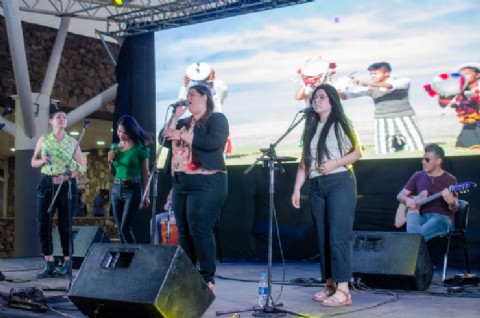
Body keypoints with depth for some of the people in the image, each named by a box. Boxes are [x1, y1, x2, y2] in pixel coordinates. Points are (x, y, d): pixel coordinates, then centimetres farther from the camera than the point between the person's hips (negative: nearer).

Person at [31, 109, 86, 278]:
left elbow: (81, 166, 4)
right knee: (43, 224, -3)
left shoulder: (72, 142, 6)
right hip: (47, 184, 2)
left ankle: (67, 264, 9)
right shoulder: (43, 139, 8)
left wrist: (67, 177, -12)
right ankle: (49, 264, 5)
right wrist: (42, 160, -9)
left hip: (67, 185, -1)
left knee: (65, 225, 0)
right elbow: (33, 162, 13)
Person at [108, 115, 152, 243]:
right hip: (116, 189, 6)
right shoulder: (115, 147, 11)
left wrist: (146, 195, -7)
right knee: (120, 230, 8)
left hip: (132, 190, -6)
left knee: (125, 229, -12)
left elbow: (145, 173, -4)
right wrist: (110, 160, -1)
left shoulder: (140, 148, -6)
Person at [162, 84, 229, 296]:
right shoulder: (184, 123, 22)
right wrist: (175, 118, 4)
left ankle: (208, 278, -11)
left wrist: (182, 135, -14)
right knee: (184, 231, 5)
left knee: (200, 229, -15)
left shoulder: (216, 119, 0)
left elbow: (214, 142, -17)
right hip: (181, 182, 8)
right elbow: (166, 140, 12)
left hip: (206, 182, -8)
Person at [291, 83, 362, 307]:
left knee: (338, 236, -11)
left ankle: (343, 290, -10)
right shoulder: (311, 128, 17)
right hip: (316, 187, 6)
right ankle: (330, 286, 11)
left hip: (340, 183, -6)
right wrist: (296, 189, 9)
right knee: (323, 238, 5)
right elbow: (304, 162, 15)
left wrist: (335, 163, -15)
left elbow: (357, 152, -1)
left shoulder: (341, 124, 2)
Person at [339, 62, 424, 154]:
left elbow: (389, 86, -23)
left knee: (417, 148, 0)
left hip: (404, 118, -2)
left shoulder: (403, 82, -3)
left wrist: (367, 84, -34)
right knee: (383, 153, -5)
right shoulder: (371, 87, 4)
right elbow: (353, 93, -10)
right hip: (383, 121, 2)